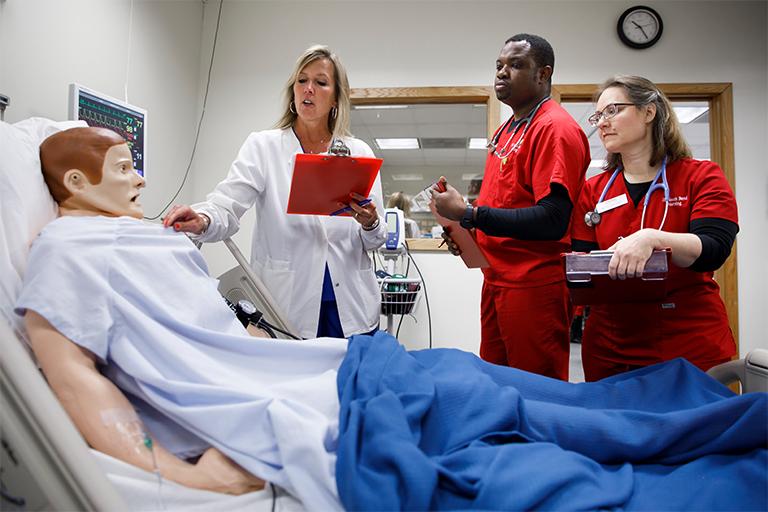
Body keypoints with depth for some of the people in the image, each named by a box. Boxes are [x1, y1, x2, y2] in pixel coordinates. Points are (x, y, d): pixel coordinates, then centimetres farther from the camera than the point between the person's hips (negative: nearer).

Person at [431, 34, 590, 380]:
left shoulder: (556, 128, -12)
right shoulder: (506, 130, 16)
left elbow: (552, 220, -22)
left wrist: (469, 214, -21)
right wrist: (464, 228, 5)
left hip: (535, 284, -9)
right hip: (496, 280, 9)